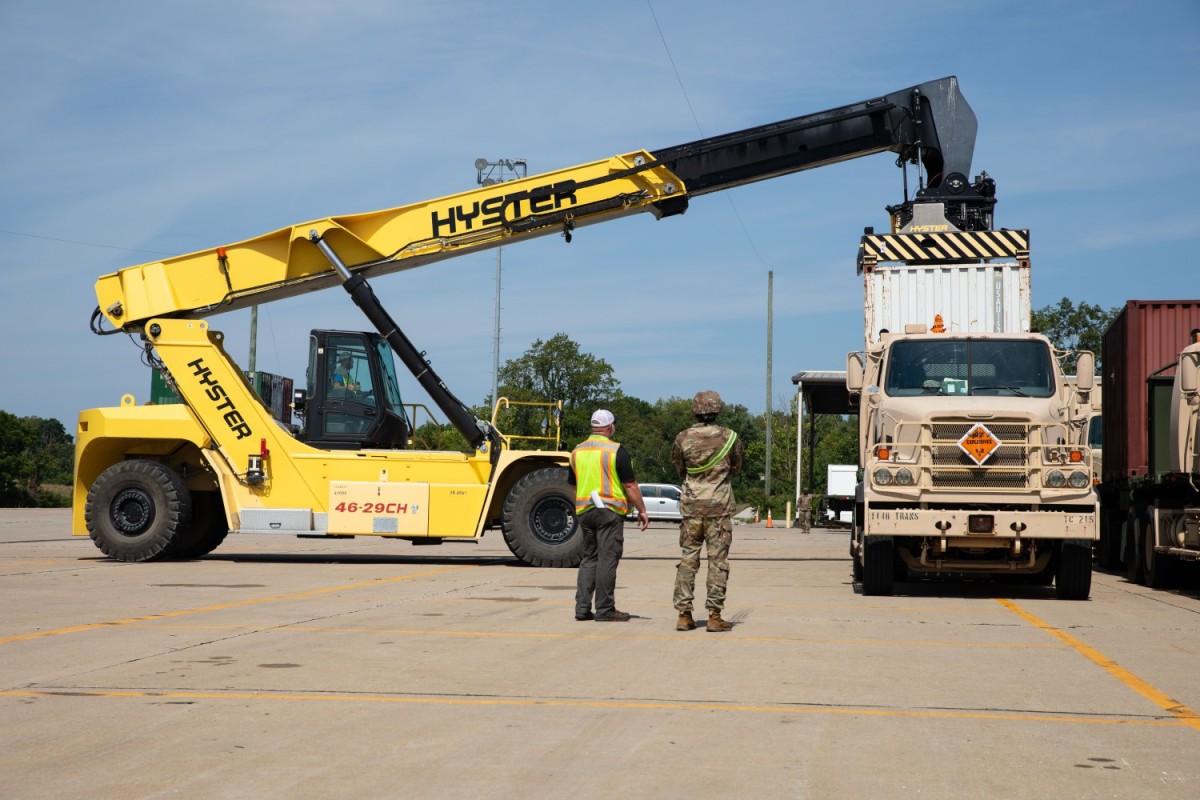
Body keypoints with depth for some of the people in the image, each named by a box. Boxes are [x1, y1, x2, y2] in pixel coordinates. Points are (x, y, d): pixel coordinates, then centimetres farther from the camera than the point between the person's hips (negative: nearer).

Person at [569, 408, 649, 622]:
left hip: (584, 511, 6)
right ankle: (605, 610, -2)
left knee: (589, 558, 12)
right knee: (607, 559, -3)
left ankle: (582, 607, 8)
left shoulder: (577, 451, 10)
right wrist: (642, 510, -2)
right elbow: (630, 485, -10)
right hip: (609, 510, -6)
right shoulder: (616, 451, -9)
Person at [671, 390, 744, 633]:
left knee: (688, 559, 8)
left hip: (691, 505, 2)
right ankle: (714, 616, -1)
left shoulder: (683, 438, -3)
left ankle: (684, 614, 6)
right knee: (718, 561, 1)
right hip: (718, 506, -2)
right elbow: (736, 468, 10)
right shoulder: (729, 437, -6)